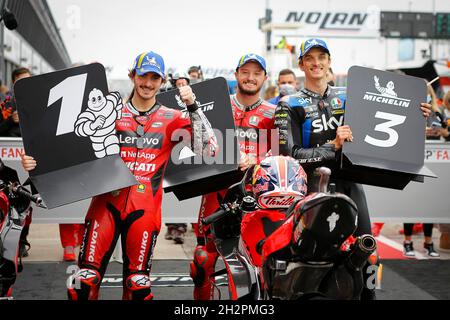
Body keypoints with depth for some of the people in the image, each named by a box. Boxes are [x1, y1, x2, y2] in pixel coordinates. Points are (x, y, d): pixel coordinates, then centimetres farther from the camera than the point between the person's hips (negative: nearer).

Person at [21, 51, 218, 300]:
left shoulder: (172, 118, 5)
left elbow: (207, 149, -6)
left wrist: (192, 107, -13)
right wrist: (38, 161, -3)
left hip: (145, 208, 0)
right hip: (107, 202, 1)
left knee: (138, 284, 6)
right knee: (86, 280, -3)